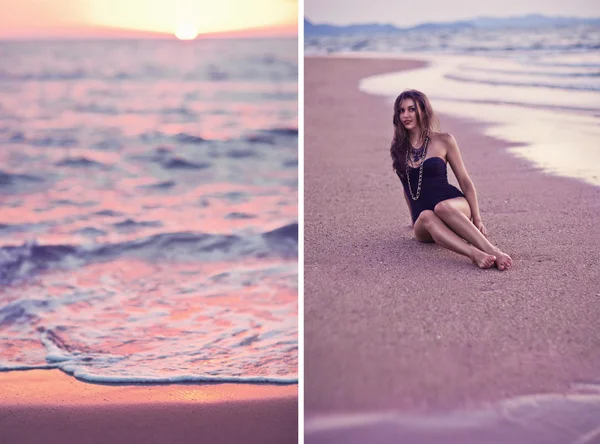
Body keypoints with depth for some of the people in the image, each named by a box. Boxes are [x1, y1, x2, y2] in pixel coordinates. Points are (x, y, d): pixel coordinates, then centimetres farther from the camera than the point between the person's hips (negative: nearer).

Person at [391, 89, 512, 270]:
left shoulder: (443, 140, 3)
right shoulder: (398, 148, 11)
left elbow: (465, 181, 4)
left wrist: (477, 219, -2)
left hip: (453, 205, -2)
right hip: (424, 226, 2)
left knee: (442, 207, -39)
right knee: (426, 216, -36)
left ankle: (493, 251, -47)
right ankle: (474, 254, -55)